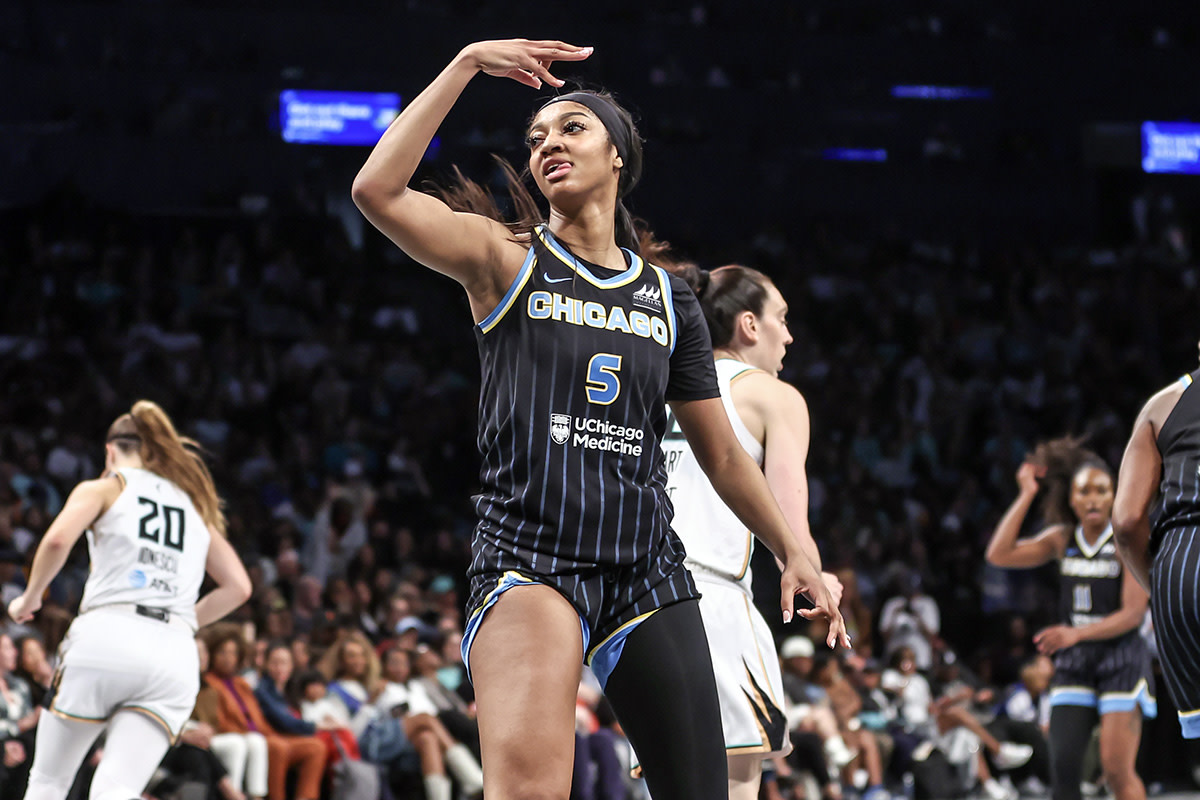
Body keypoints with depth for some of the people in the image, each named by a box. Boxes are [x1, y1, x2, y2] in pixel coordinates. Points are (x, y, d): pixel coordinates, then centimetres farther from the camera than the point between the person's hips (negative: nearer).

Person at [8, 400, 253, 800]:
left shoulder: (104, 488, 13)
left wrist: (29, 598, 9)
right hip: (176, 655, 3)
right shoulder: (196, 504, 25)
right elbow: (237, 587, 18)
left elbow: (57, 541, -6)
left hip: (104, 635, -3)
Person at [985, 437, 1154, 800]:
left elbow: (1132, 614, -14)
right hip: (1074, 662, 4)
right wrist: (1026, 496, -7)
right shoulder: (1062, 539, 5)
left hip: (1122, 660, -4)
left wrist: (1076, 634, -25)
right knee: (1063, 766, -5)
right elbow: (999, 554, -6)